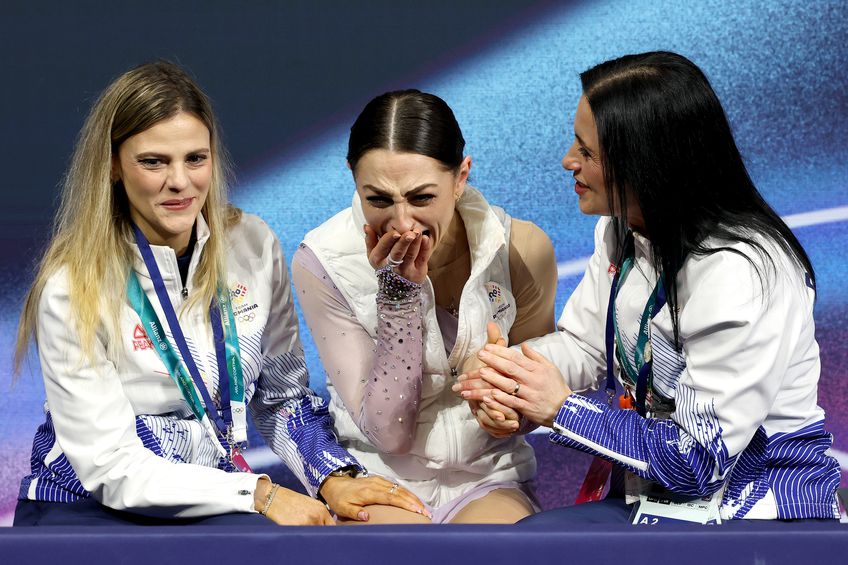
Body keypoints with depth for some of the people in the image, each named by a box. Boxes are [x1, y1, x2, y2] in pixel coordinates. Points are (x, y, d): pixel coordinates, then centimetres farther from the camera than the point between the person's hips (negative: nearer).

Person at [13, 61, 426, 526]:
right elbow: (112, 469, -16)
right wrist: (259, 494, -20)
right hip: (88, 507, -5)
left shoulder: (252, 246, 0)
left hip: (213, 501, 5)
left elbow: (282, 397, 10)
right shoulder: (72, 286, -14)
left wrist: (334, 479, -8)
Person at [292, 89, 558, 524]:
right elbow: (389, 433, -14)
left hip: (486, 479, 1)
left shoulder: (522, 249, -11)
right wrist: (398, 290, -22)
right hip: (377, 480, -1)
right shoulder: (322, 263, -14)